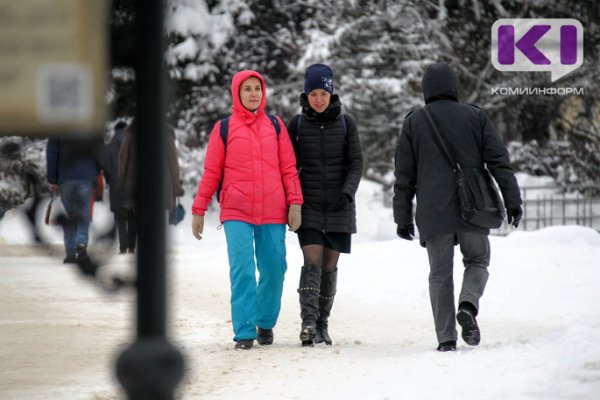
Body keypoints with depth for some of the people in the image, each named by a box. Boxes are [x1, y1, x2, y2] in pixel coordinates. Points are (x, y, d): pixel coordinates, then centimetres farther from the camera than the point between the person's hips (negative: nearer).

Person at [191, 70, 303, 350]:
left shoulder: (275, 125, 11)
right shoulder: (224, 128, 6)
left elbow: (288, 167, 9)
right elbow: (211, 172, 7)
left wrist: (295, 203, -1)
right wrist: (199, 210, 5)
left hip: (273, 212, 2)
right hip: (236, 212, -2)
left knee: (274, 270, 3)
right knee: (242, 270, -11)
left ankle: (265, 323, 23)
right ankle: (244, 332, -9)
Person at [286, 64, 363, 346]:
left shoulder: (345, 124, 2)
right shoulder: (297, 124, 2)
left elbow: (356, 164, 0)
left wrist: (348, 193, -16)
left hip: (339, 206, 1)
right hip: (308, 206, -1)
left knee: (330, 266, 5)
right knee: (312, 262, -16)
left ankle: (322, 324, 15)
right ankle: (308, 322, -25)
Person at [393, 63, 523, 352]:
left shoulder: (414, 123, 5)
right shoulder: (475, 117, 4)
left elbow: (404, 176, 4)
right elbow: (499, 161, 0)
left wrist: (403, 217, 9)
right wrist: (512, 200, 3)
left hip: (433, 214, 0)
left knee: (440, 274, 7)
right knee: (477, 262, 16)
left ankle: (446, 339, 0)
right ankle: (468, 304, -13)